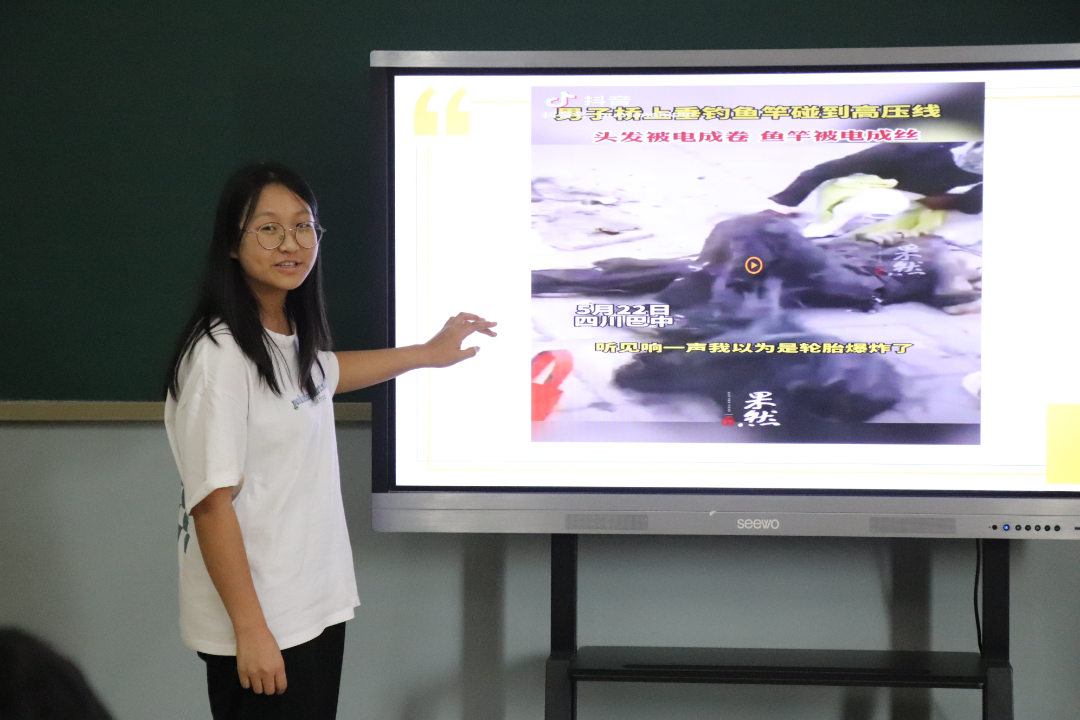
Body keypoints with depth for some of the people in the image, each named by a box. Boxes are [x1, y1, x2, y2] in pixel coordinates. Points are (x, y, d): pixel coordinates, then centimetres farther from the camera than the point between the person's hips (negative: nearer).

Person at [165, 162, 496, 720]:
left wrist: (428, 353, 40)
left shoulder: (294, 339, 8)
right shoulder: (219, 354, -18)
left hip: (316, 606, 8)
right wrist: (250, 630, -20)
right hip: (257, 619, -8)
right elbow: (211, 503, -20)